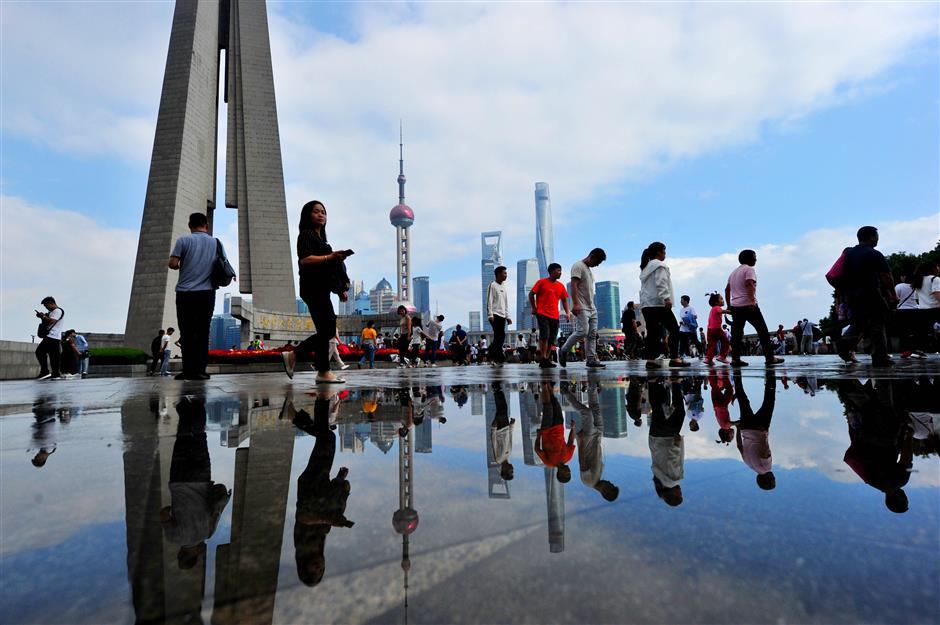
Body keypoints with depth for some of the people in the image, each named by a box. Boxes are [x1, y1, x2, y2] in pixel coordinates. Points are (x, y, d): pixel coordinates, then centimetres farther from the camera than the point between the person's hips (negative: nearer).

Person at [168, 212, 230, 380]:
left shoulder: (183, 240, 1)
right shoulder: (216, 242, 8)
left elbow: (172, 264, -7)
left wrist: (180, 266, 14)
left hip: (185, 292, -1)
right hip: (207, 292, 1)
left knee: (187, 332, 2)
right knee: (202, 332, 3)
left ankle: (188, 370, -2)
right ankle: (200, 369, -3)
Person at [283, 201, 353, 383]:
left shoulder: (321, 238, 25)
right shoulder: (306, 235, -2)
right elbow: (305, 260, -17)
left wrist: (340, 289, 19)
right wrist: (329, 257, -25)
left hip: (322, 289, 9)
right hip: (313, 288, -9)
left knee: (328, 330, 9)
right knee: (326, 329, -7)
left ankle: (293, 356, 16)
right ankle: (323, 372, 1)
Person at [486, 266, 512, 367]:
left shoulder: (504, 287, 20)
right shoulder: (492, 285, -3)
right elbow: (489, 301, -9)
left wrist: (507, 316, 16)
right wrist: (490, 315, -17)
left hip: (502, 315, 8)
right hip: (495, 315, -7)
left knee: (500, 337, 3)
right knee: (500, 336, -13)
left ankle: (493, 357, 9)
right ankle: (500, 358, -11)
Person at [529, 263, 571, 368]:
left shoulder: (561, 286, 14)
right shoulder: (541, 282, 0)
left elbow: (564, 300, 18)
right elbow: (531, 294, 4)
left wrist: (567, 313, 4)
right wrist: (534, 308, -1)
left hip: (555, 316, 5)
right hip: (542, 314, -5)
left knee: (552, 339, 5)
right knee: (545, 335, -17)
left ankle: (547, 359, 13)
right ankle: (543, 359, -13)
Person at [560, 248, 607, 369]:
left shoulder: (589, 269, 23)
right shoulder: (578, 266, -6)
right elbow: (574, 285, -17)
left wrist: (592, 306, 21)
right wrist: (575, 304, -26)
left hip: (592, 308, 10)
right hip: (581, 308, -9)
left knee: (592, 334, 4)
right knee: (582, 332, -16)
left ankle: (591, 359, 5)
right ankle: (563, 351, 0)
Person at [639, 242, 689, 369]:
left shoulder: (645, 267, 24)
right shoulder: (659, 265, -3)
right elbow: (661, 283, -16)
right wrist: (667, 298, -22)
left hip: (646, 304, 8)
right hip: (658, 303, -8)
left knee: (652, 332, 4)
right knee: (674, 329, -2)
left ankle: (650, 359, -3)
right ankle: (674, 358, -8)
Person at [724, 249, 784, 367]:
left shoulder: (734, 272, 21)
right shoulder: (749, 269, -3)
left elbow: (727, 289, 22)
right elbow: (750, 284, -20)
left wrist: (729, 305, 25)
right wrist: (752, 300, -27)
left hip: (735, 306, 7)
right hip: (748, 305, -7)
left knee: (737, 333, 3)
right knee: (763, 331, 0)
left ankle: (735, 358, -2)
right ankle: (770, 358, 1)